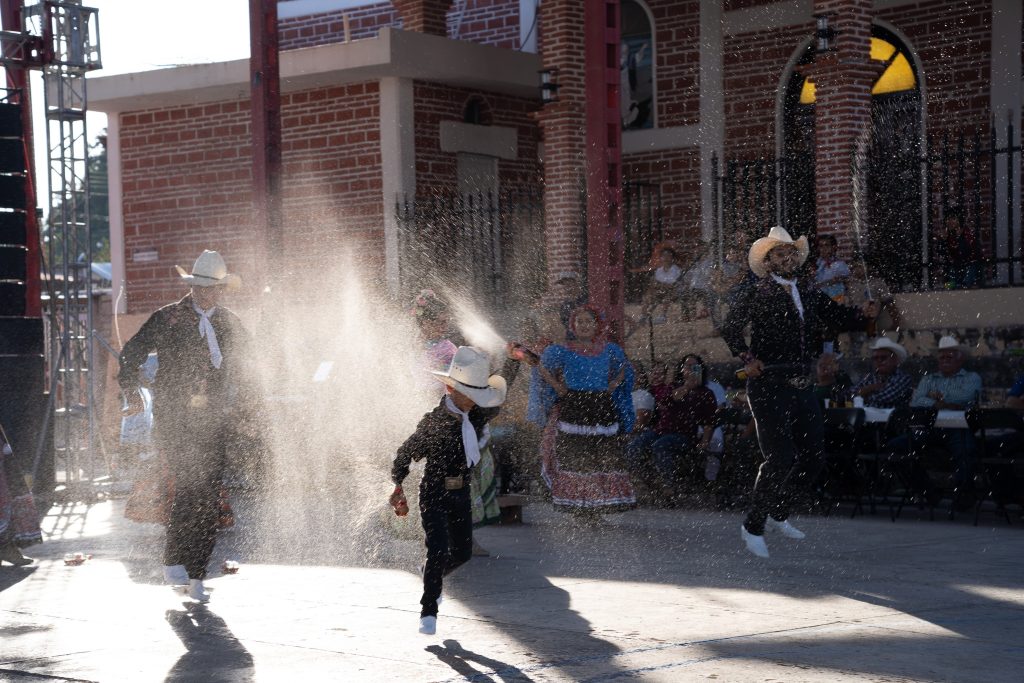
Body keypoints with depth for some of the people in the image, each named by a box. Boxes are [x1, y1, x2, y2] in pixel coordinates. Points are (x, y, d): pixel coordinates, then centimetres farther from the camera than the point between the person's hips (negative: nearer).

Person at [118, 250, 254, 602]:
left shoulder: (231, 325, 15)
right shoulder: (167, 319, 4)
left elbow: (243, 371, 27)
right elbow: (131, 353, 11)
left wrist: (244, 399, 11)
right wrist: (132, 390, 1)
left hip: (214, 419, 3)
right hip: (175, 417, -3)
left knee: (210, 497, -2)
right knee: (191, 483, -20)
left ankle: (195, 575, 5)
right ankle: (173, 560, -9)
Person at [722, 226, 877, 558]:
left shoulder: (809, 296, 16)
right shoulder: (757, 294, -2)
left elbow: (842, 318, 12)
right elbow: (730, 327, -13)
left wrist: (864, 314, -9)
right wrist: (747, 357, -27)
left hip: (801, 387, 7)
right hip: (769, 386, -7)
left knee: (813, 454, 8)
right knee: (781, 458, -11)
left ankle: (777, 515, 27)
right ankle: (753, 526, 5)